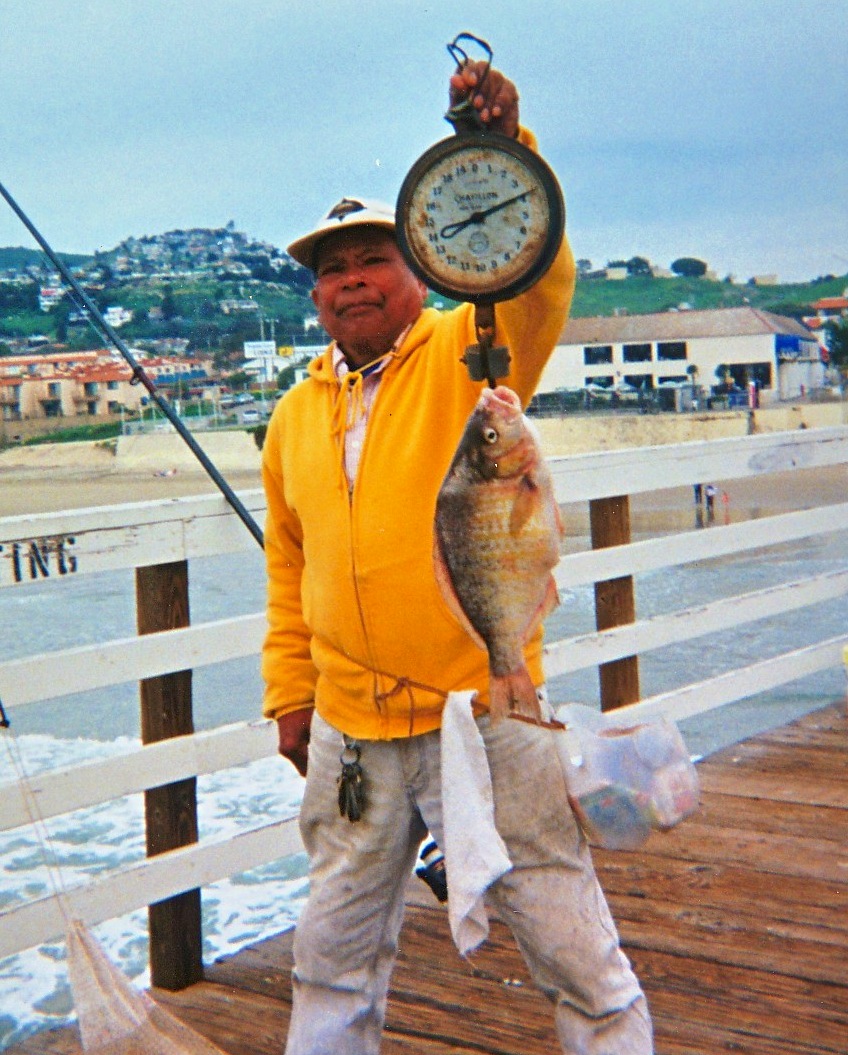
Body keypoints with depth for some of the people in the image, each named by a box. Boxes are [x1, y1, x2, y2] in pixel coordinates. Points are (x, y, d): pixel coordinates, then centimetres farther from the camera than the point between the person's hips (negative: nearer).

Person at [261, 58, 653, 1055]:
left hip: (485, 718, -4)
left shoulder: (471, 353, -4)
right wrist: (290, 693, 16)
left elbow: (537, 275, -25)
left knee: (575, 954, 5)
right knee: (333, 955, 19)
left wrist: (502, 143, -38)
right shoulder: (295, 415, 10)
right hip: (348, 732, 5)